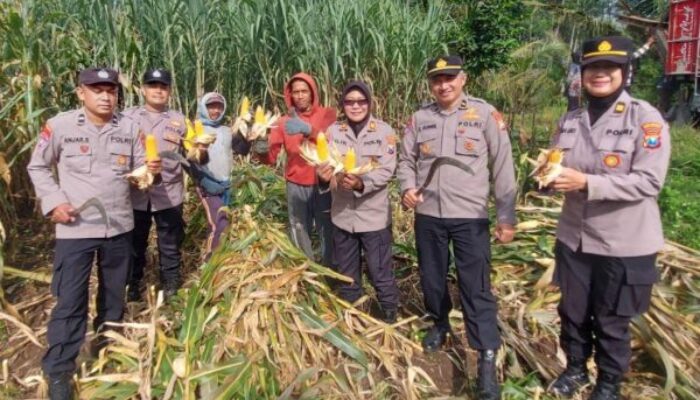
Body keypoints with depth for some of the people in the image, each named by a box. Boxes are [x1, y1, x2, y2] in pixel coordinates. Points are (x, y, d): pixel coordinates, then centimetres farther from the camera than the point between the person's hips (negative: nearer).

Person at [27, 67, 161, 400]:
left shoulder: (130, 128, 0)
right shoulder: (59, 126, -8)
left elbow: (139, 169, 6)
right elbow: (37, 167, 4)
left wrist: (151, 170, -17)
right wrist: (53, 201, -9)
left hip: (119, 226, 3)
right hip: (75, 228, -3)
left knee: (114, 294, 18)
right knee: (70, 301, 1)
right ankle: (58, 371, 16)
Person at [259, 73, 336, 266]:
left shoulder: (327, 114, -1)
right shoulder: (284, 121, 6)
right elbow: (271, 157, -1)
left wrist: (308, 129, -36)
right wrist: (262, 150, -23)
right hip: (296, 186, 2)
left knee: (328, 231, 6)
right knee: (300, 233, 10)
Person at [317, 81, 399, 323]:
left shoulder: (383, 131, -7)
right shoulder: (333, 131, 2)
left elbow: (387, 170, -13)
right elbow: (325, 163, -3)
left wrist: (362, 183, -30)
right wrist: (323, 174, -27)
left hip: (374, 216, -3)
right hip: (342, 215, 4)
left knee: (381, 275, 6)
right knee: (345, 275, 19)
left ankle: (390, 319, 29)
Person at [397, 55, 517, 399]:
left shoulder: (485, 114, -4)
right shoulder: (419, 118, 6)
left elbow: (502, 166, -4)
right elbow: (406, 159, 12)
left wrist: (506, 216, -6)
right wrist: (408, 188, -9)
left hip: (470, 216, -3)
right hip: (428, 215, 4)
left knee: (476, 287, -3)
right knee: (431, 276, 18)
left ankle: (487, 360, 6)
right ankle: (440, 323, 44)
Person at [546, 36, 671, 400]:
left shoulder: (646, 118, -11)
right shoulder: (570, 121, 6)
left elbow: (649, 181, -19)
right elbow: (556, 171, 12)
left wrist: (586, 183, -28)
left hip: (624, 245, -4)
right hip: (573, 238, 5)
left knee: (611, 322, 12)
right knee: (572, 312, 18)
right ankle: (575, 369, 43)